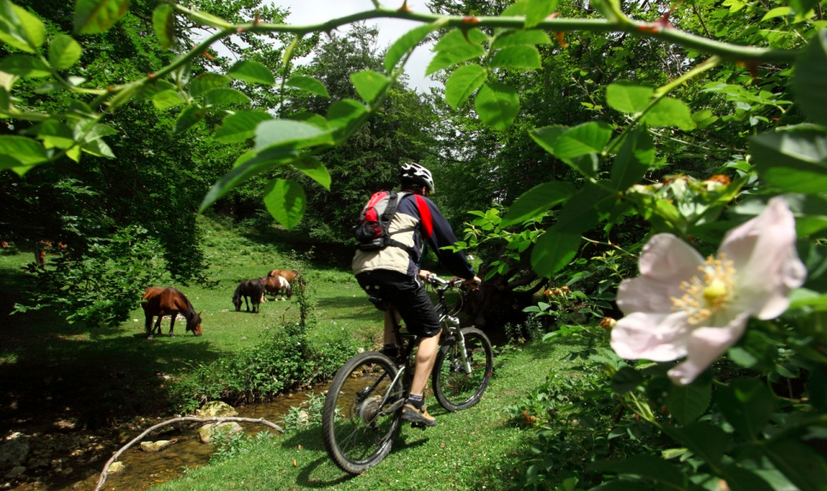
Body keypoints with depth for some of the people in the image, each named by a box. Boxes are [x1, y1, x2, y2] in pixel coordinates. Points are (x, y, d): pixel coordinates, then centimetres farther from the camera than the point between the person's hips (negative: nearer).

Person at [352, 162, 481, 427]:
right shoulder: (421, 203, 14)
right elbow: (446, 243, 13)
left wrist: (415, 272, 47)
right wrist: (469, 275, 25)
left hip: (363, 271, 7)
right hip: (394, 270, -7)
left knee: (394, 298, 40)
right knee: (431, 331, 7)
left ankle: (389, 348, 24)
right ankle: (414, 403, 0)